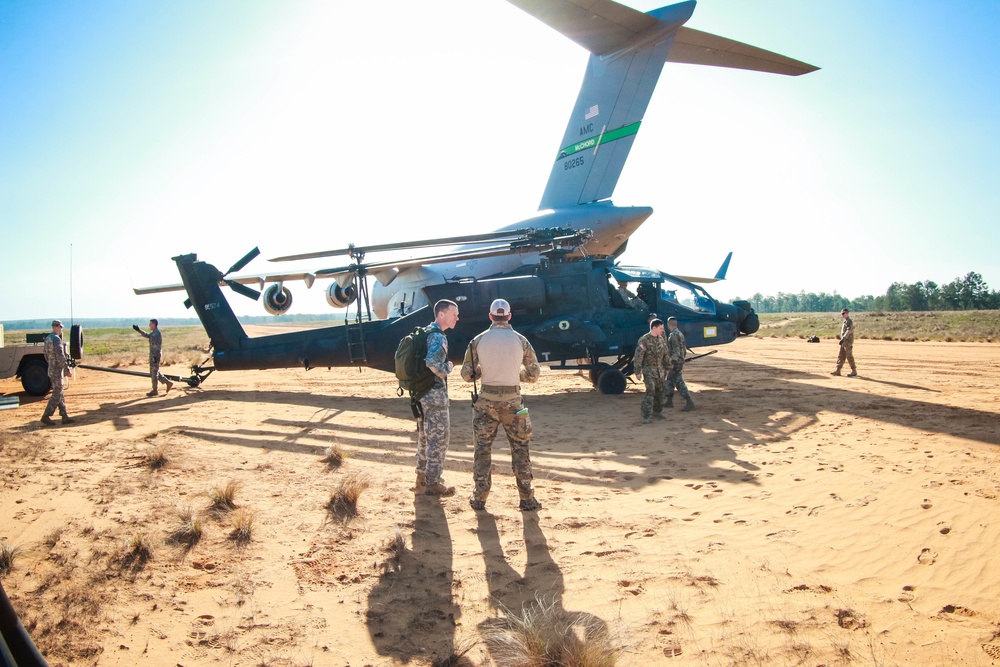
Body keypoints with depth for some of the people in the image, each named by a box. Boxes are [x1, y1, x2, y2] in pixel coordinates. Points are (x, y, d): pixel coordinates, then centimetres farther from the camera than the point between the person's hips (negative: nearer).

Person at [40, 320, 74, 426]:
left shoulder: (47, 338, 13)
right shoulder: (56, 339, -17)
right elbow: (60, 356, -23)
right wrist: (67, 369, -19)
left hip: (51, 370, 10)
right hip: (57, 370, -10)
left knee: (59, 394, 10)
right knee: (56, 395, -4)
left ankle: (64, 416, 12)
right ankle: (46, 416, -3)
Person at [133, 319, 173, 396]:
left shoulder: (156, 333, -18)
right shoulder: (154, 333, 13)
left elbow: (157, 346, -22)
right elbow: (146, 335, 31)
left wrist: (155, 357, -24)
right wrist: (138, 330, 26)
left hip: (155, 356, -10)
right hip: (153, 355, 10)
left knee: (154, 373, -2)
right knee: (155, 372, 15)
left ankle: (154, 390, 6)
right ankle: (168, 383, 14)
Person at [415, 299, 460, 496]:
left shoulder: (424, 332, 13)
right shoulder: (438, 337, -18)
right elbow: (432, 362, -32)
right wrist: (448, 368, -15)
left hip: (421, 392, 10)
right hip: (435, 394, -10)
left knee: (425, 435, 19)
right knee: (439, 437, -1)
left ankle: (422, 476, 29)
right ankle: (433, 482, 5)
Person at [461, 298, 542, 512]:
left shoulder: (478, 340, -2)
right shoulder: (520, 341, -3)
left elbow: (467, 375, -1)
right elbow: (533, 374, 3)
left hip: (486, 399, 0)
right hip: (512, 399, 0)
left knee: (483, 448, 11)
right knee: (520, 448, 10)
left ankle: (479, 498, 14)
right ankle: (527, 498, 13)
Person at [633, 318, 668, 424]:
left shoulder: (661, 339, 7)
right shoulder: (644, 340, -15)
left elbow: (665, 355, 18)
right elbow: (638, 357, -15)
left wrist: (666, 367, 19)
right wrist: (638, 371, -16)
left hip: (659, 369, 7)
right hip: (648, 369, -7)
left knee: (659, 391, 13)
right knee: (650, 391, -16)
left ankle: (657, 411, 32)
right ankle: (645, 415, -13)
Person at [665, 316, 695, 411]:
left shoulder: (674, 335, -17)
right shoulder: (680, 333, 14)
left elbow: (676, 350, -25)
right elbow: (684, 349, 20)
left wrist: (673, 362, -25)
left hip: (675, 363, -10)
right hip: (680, 361, 10)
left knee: (679, 382, -11)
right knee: (669, 380, 18)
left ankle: (689, 403, -15)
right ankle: (669, 401, 24)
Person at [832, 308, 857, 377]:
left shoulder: (849, 321, -14)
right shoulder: (844, 321, 16)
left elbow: (848, 331, -23)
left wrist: (843, 339, -26)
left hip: (848, 342, -10)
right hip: (844, 342, 10)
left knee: (849, 357, -5)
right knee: (840, 356, 8)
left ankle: (854, 371, 2)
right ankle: (838, 370, 9)